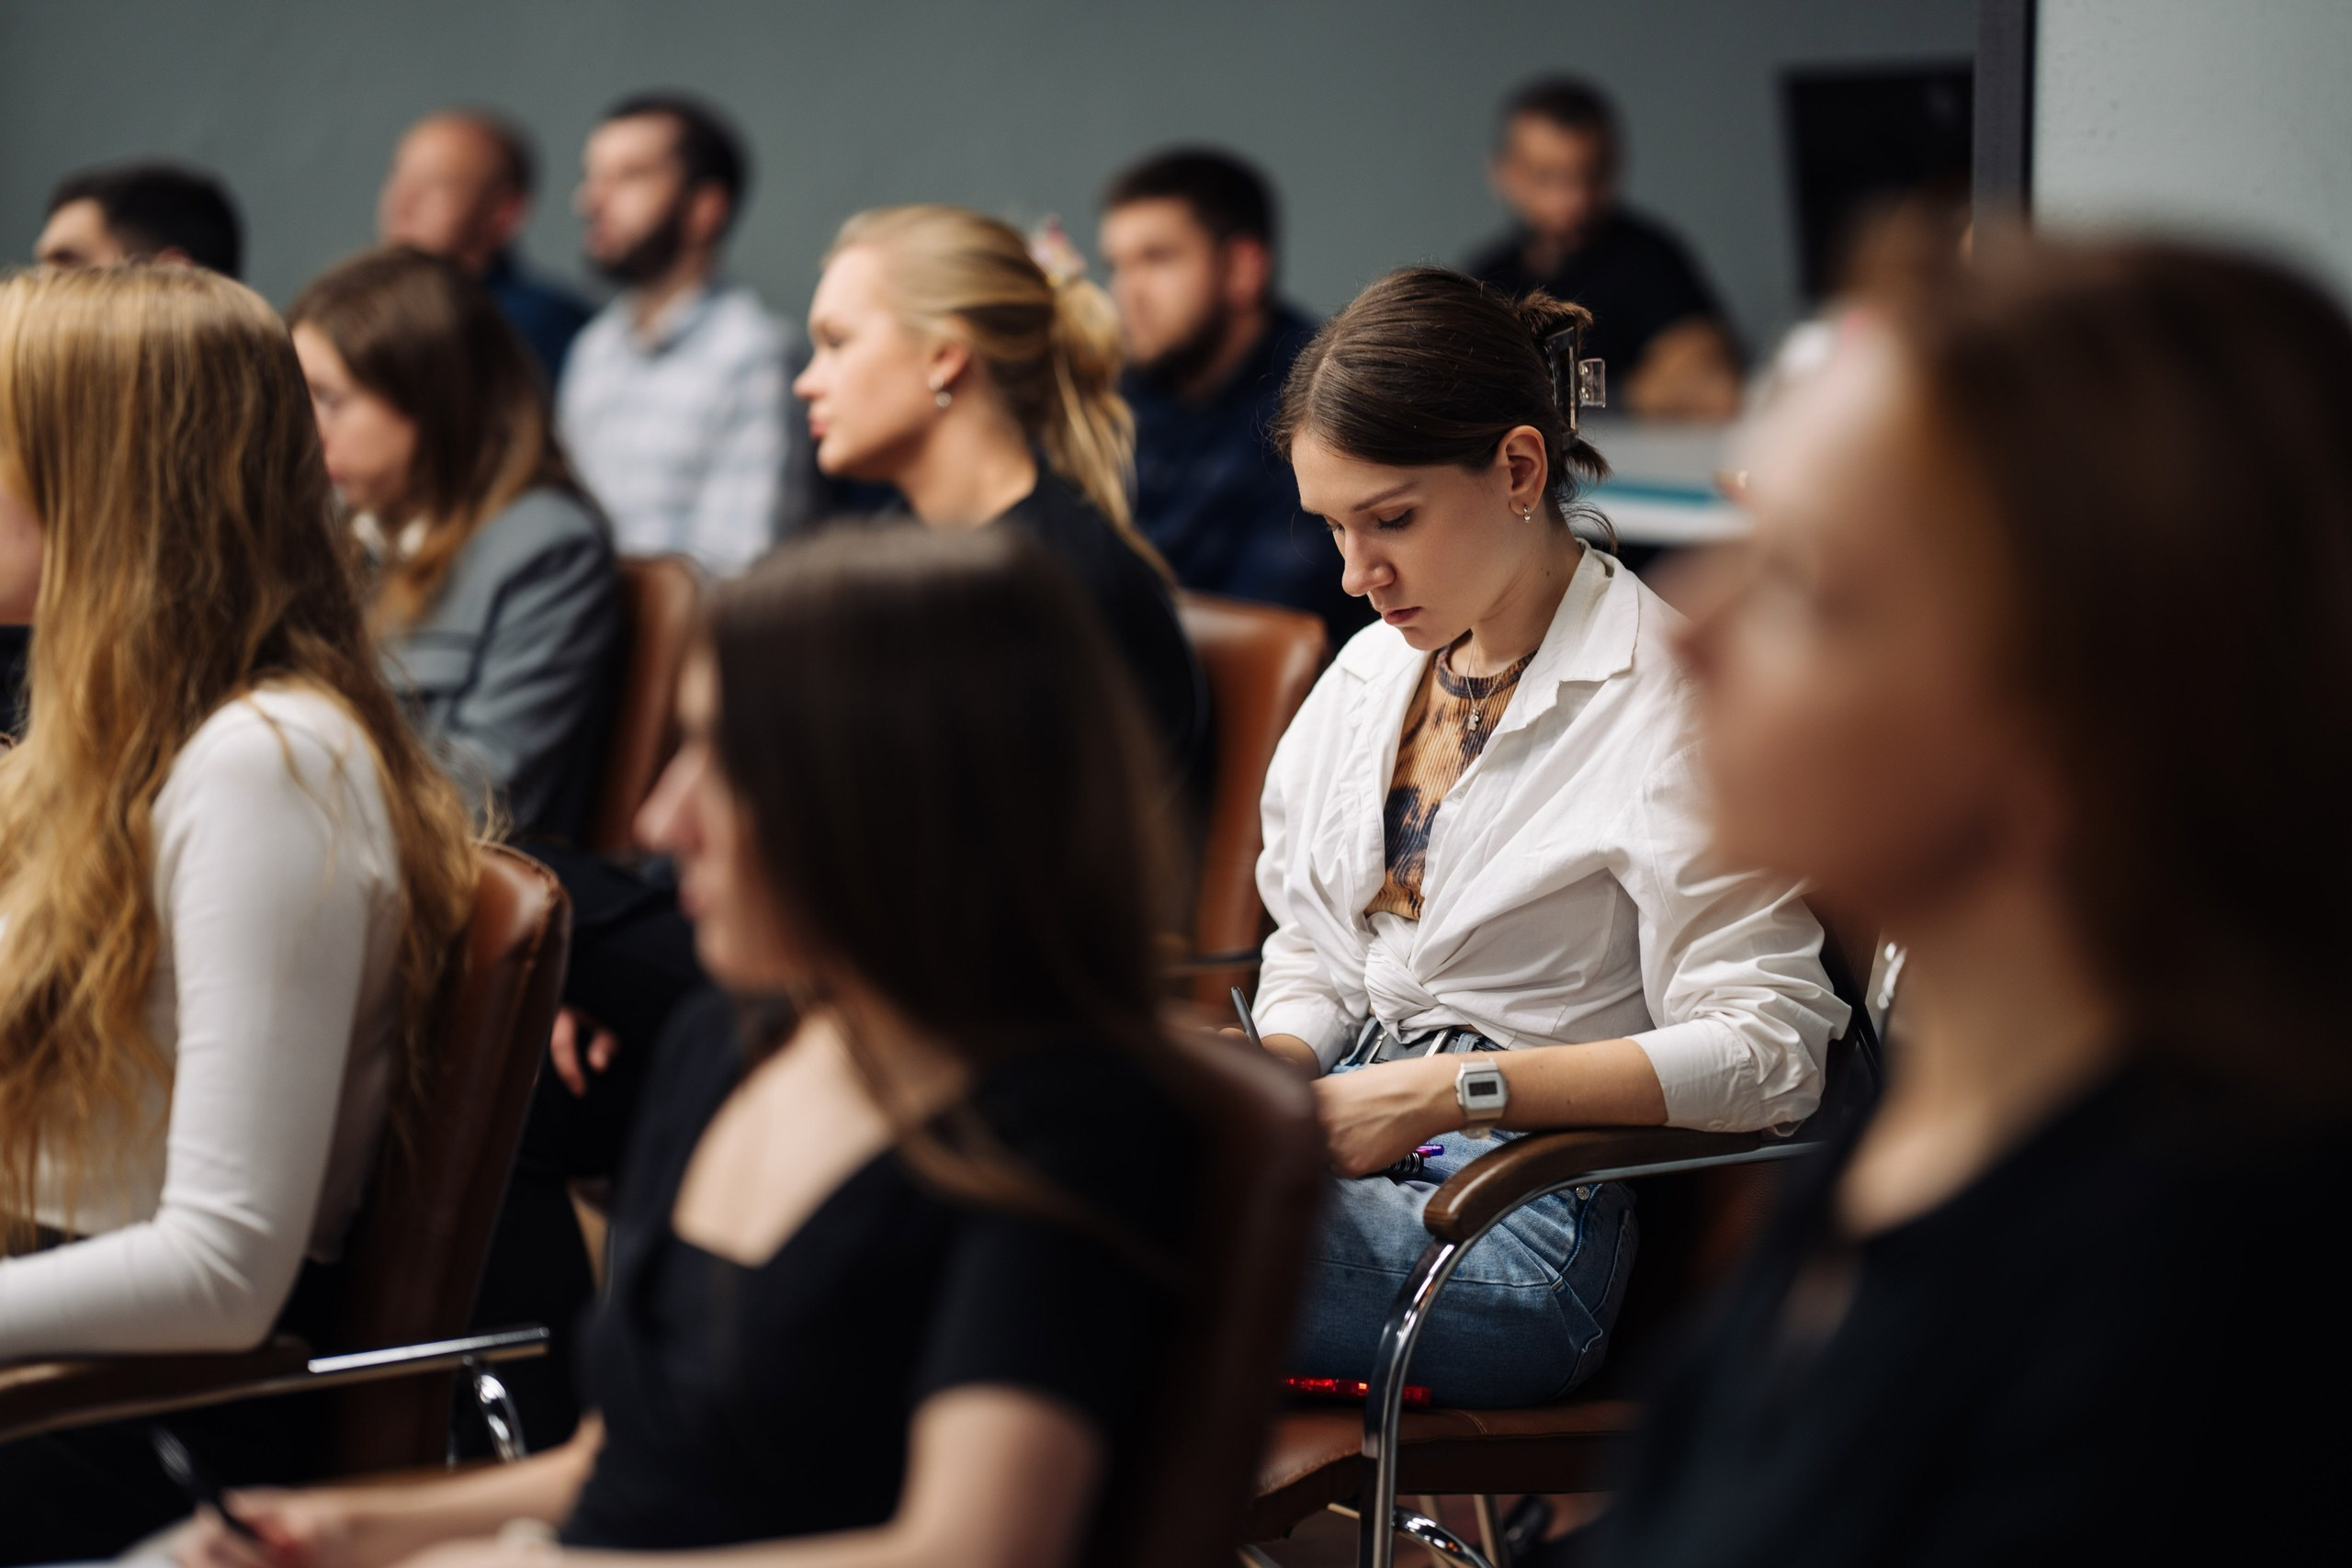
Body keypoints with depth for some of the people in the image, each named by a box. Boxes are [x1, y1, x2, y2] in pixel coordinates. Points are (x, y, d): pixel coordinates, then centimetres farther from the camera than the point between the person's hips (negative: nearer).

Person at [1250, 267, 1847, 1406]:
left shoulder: (1671, 699, -6)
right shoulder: (1372, 673, 17)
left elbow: (1766, 1052, -13)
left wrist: (1446, 1093, -17)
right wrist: (1269, 1073, -1)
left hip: (1523, 1226, -7)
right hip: (1344, 1158, 7)